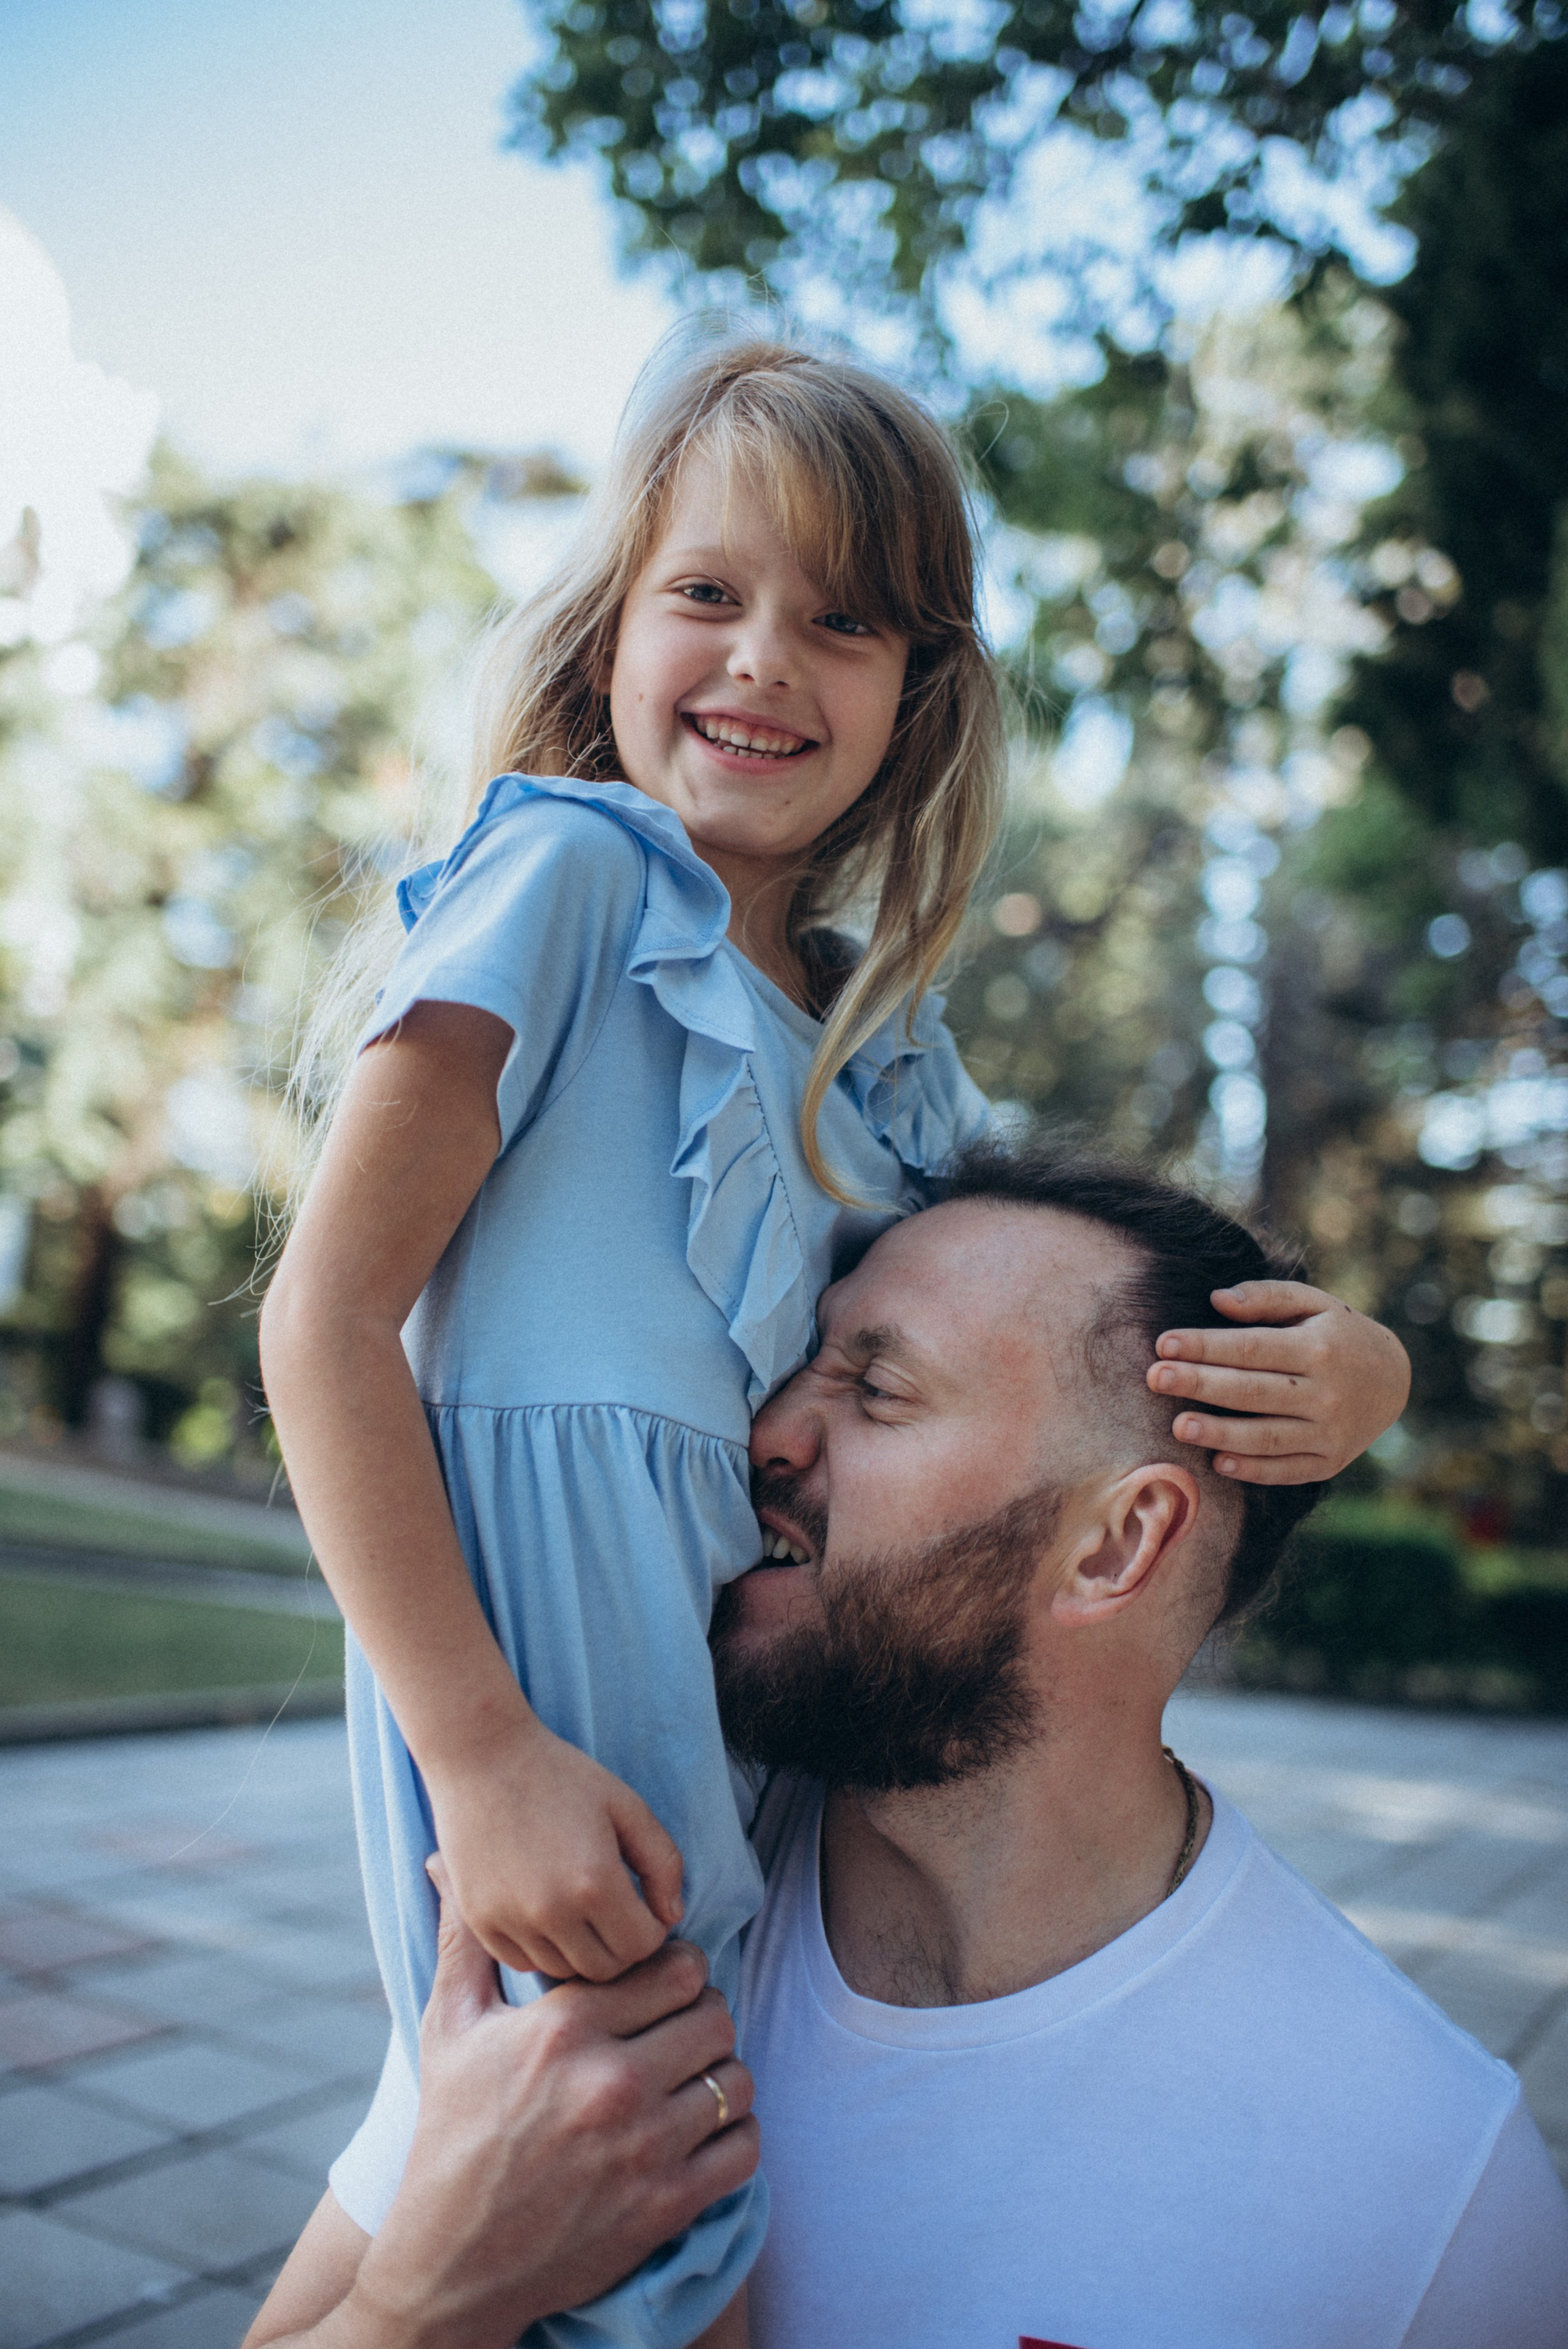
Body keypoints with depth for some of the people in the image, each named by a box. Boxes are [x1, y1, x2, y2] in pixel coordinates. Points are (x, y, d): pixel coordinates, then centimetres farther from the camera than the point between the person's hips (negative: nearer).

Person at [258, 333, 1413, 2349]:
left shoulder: (889, 1046, 12)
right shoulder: (564, 869, -6)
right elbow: (326, 1317, -12)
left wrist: (1347, 1370, -4)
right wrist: (483, 1759, -18)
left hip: (783, 1696, 7)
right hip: (540, 1661, -6)